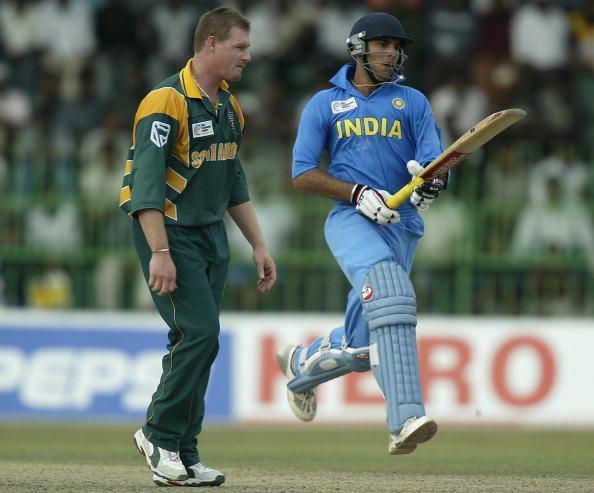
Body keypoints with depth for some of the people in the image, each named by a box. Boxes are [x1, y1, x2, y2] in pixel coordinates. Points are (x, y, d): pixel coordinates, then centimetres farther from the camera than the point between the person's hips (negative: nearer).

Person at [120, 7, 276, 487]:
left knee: (198, 340, 4)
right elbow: (147, 182, -21)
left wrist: (259, 245, 17)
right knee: (199, 332, -16)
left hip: (213, 235, 8)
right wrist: (160, 253, -27)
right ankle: (161, 436, -1)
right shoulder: (167, 101, -16)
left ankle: (182, 455, 8)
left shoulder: (229, 106, 13)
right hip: (169, 232, -8)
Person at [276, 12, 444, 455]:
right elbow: (303, 174, 3)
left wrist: (430, 180, -23)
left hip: (403, 226, 4)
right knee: (389, 292, -33)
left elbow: (437, 163, 3)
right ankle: (406, 419, -43)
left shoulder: (413, 103, 14)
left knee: (362, 349, 4)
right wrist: (359, 194, -12)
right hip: (350, 220, -4)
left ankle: (301, 362, 40)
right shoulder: (324, 104, 9)